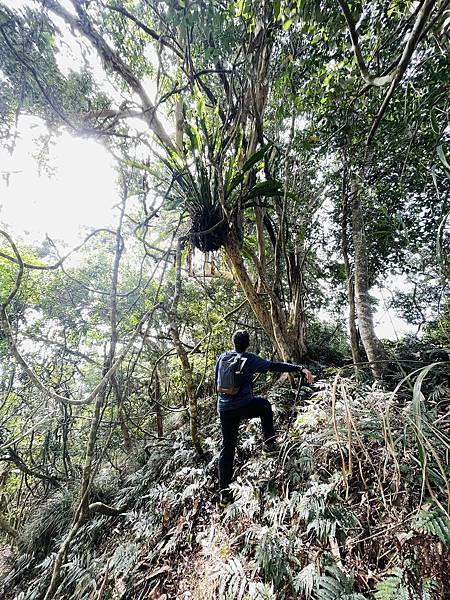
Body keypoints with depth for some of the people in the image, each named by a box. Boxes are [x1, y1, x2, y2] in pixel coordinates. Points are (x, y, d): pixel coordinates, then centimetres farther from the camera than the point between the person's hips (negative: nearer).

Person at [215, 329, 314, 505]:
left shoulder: (222, 357, 6)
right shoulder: (250, 359, -6)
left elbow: (216, 383, 13)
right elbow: (275, 366, -12)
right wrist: (301, 368, -13)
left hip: (224, 409, 4)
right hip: (244, 406, -3)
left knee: (227, 448, 17)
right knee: (265, 405, 28)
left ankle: (224, 493, 21)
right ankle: (269, 443, 26)